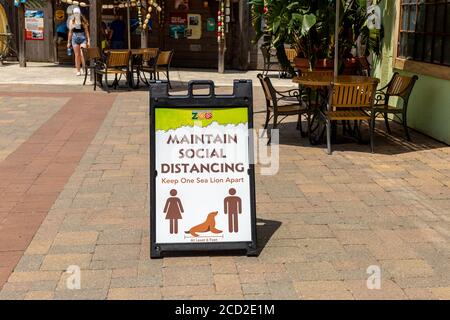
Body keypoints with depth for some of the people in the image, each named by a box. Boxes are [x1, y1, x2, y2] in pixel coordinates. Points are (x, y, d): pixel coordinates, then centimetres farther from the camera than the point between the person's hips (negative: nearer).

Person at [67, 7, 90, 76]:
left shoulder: (83, 21, 4)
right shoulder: (72, 21, 9)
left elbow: (86, 31, 5)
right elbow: (70, 32, 14)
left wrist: (88, 40, -1)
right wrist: (69, 42, 13)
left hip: (83, 38, -2)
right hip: (75, 38, 2)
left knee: (83, 54, -15)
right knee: (77, 55, 3)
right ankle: (78, 70, 7)